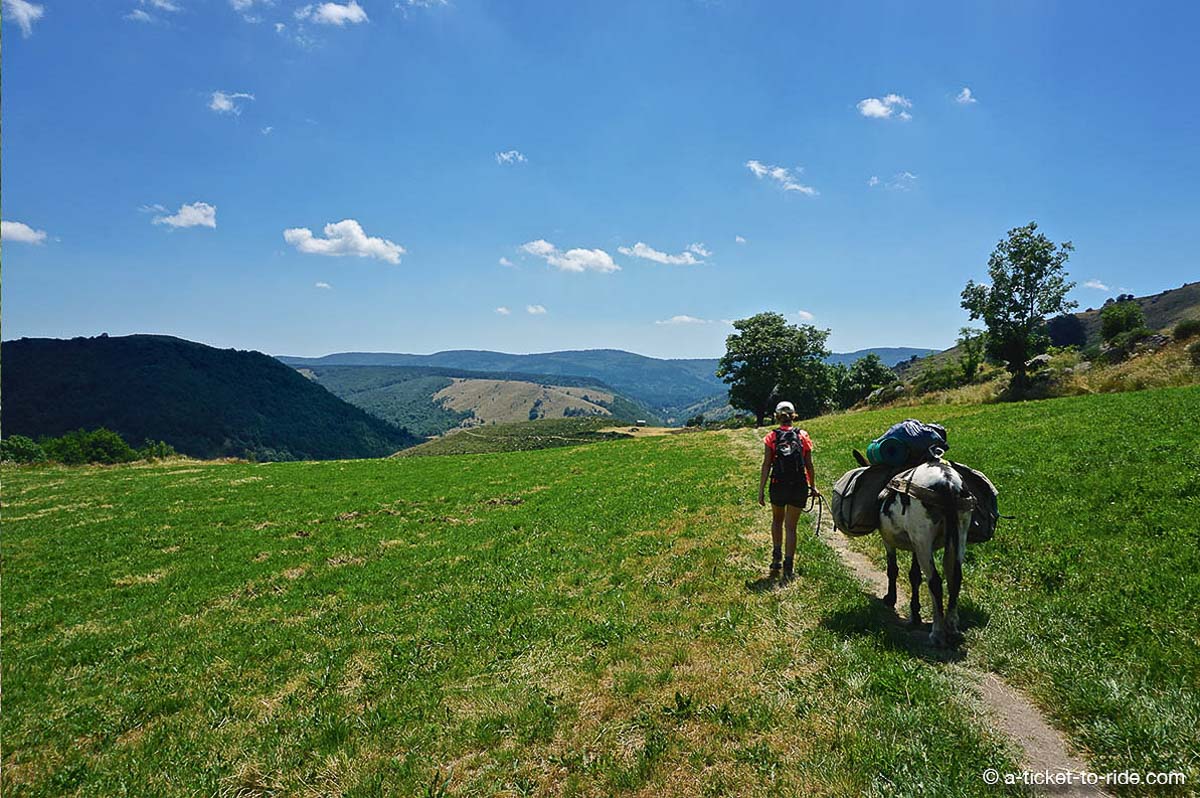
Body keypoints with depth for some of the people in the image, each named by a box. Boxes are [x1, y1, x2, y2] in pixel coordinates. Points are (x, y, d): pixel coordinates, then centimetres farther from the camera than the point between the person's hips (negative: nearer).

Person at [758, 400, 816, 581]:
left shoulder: (771, 437, -3)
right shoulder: (802, 436, 1)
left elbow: (766, 465, -6)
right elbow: (809, 465, 3)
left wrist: (761, 490, -3)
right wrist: (812, 486, 16)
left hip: (778, 486, 0)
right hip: (799, 487, 0)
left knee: (777, 520, 24)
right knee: (791, 526, 8)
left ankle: (777, 557, 18)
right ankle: (788, 566, 4)